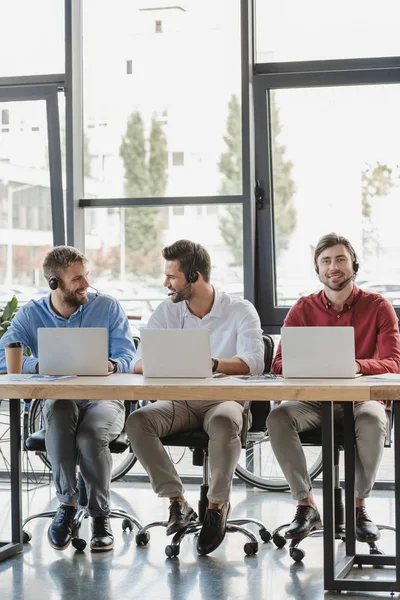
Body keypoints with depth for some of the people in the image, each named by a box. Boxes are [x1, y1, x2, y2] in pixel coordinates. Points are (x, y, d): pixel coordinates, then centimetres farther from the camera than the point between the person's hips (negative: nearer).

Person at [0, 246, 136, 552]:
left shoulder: (108, 307, 2)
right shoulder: (32, 314, 3)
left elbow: (129, 358, -5)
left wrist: (112, 365, -29)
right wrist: (39, 364, -28)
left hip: (105, 399, -1)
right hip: (58, 399, 1)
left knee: (90, 435, -34)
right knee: (59, 411, -36)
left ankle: (101, 515, -11)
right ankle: (67, 504, -22)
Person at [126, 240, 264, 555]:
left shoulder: (240, 311, -4)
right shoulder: (166, 312, 6)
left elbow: (254, 363, -19)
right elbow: (140, 363, -2)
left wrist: (211, 363, -38)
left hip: (224, 399, -3)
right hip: (178, 402, 3)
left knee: (224, 422, -38)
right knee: (137, 421, -26)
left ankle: (218, 505, -17)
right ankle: (177, 502, -18)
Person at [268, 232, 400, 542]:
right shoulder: (303, 309, 7)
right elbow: (279, 364, 0)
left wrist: (356, 365, -30)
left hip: (362, 397, -2)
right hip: (314, 400, 2)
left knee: (372, 420, -37)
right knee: (278, 417, -29)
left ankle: (359, 505, -17)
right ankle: (306, 505, -17)